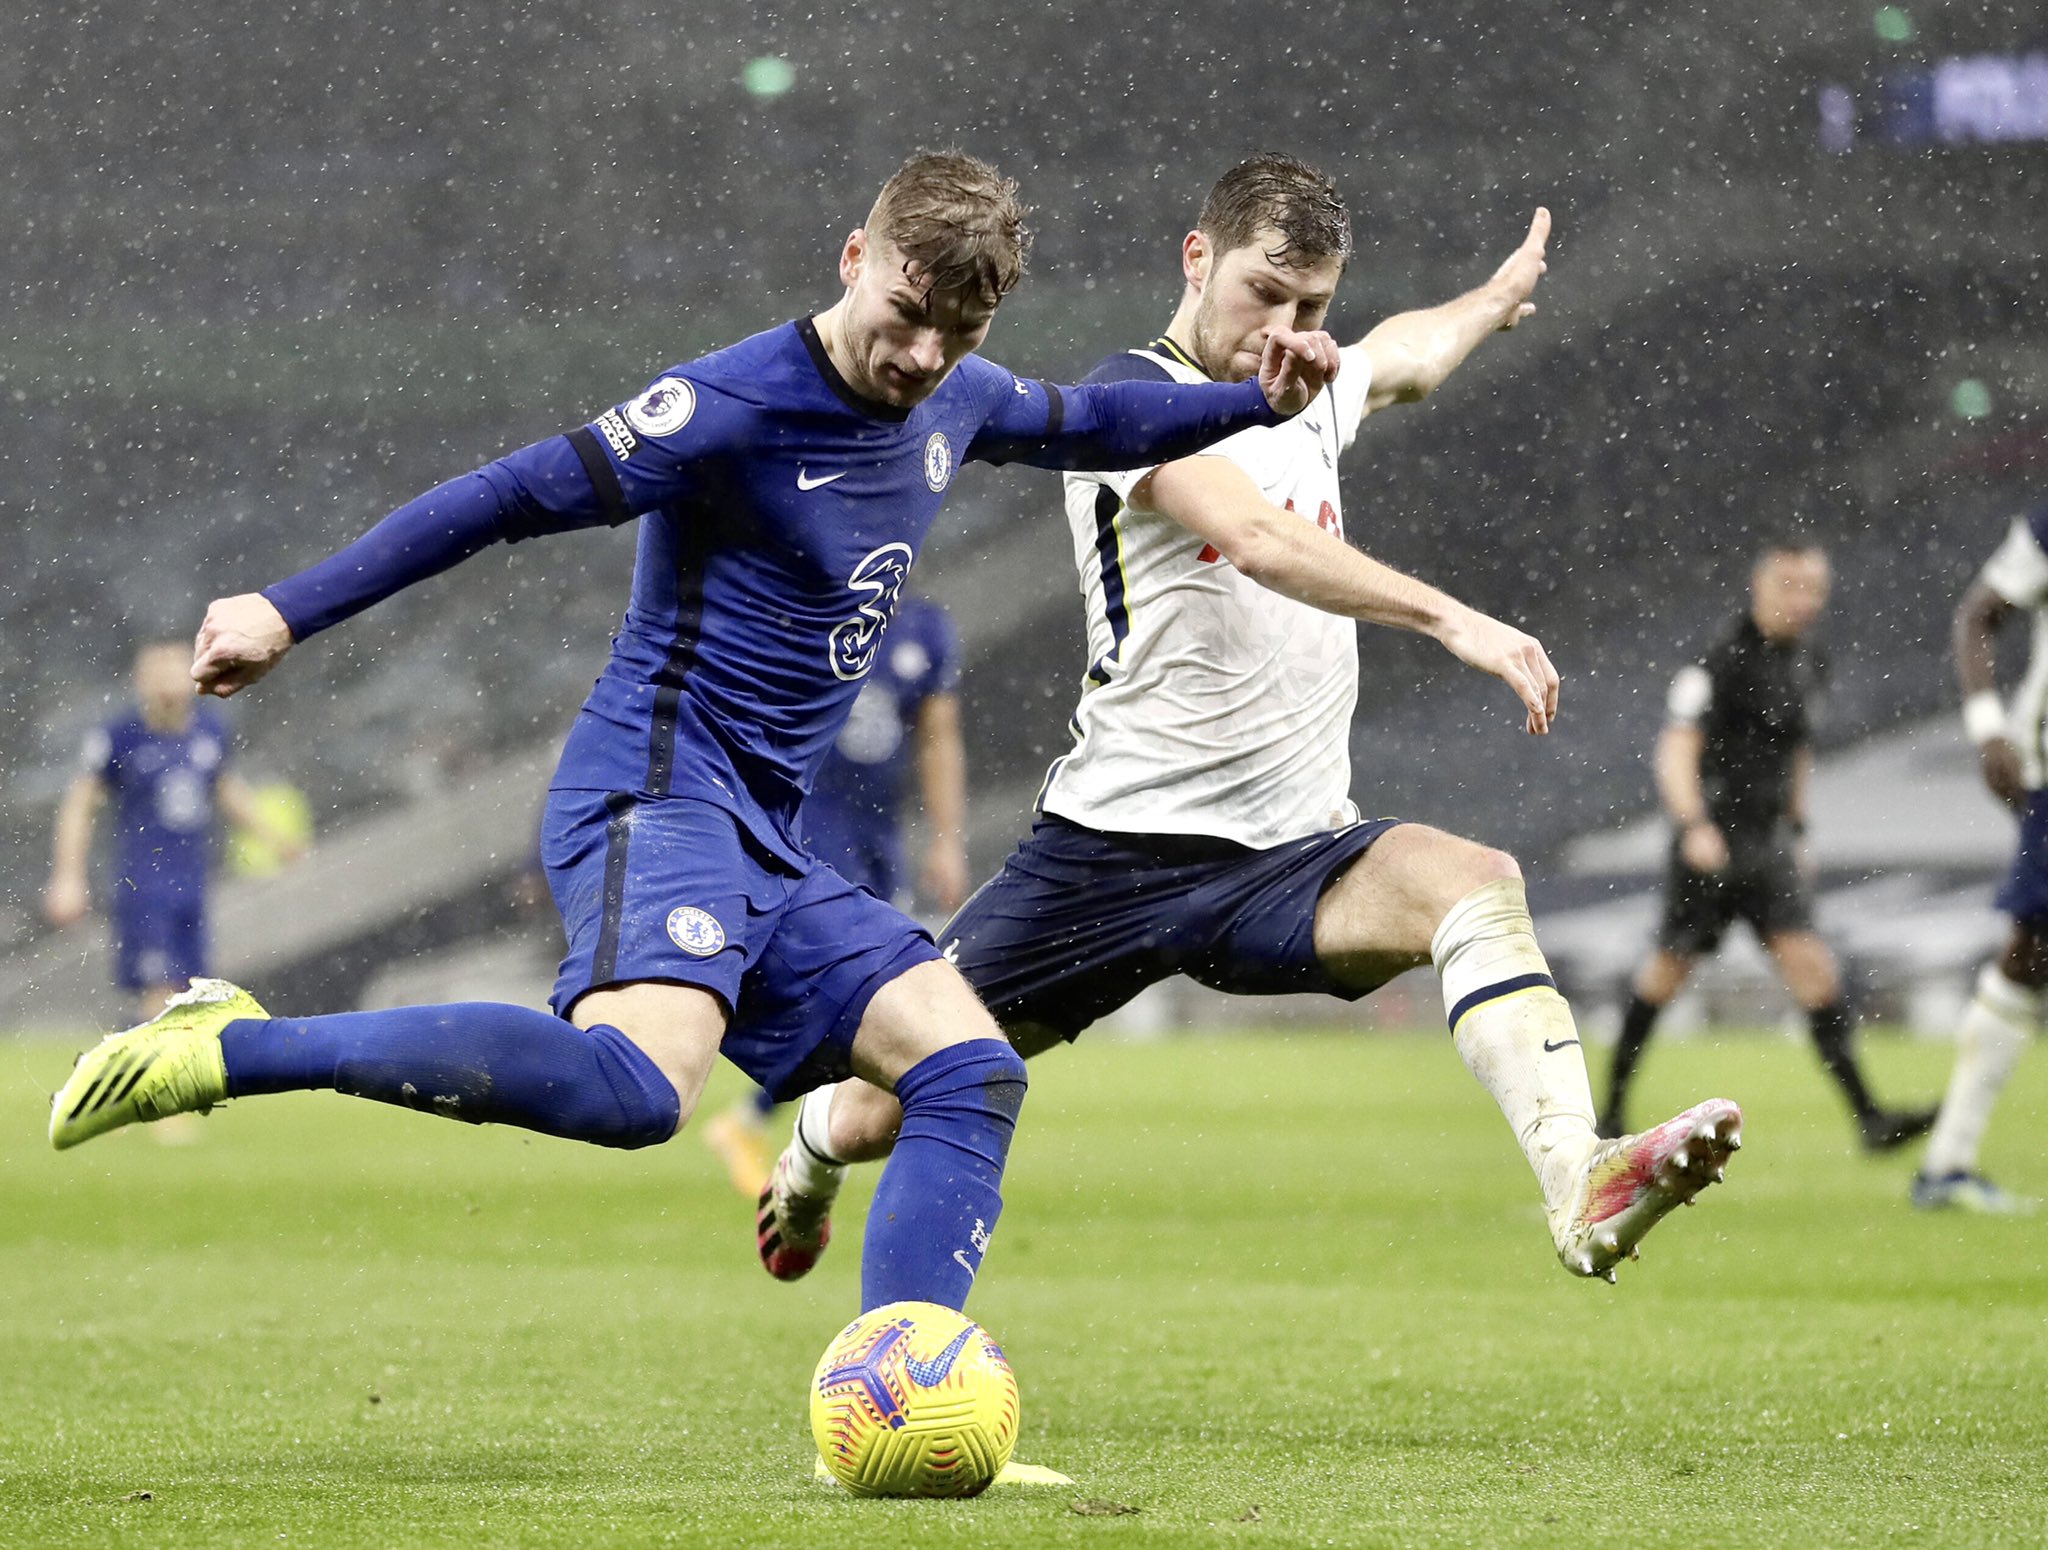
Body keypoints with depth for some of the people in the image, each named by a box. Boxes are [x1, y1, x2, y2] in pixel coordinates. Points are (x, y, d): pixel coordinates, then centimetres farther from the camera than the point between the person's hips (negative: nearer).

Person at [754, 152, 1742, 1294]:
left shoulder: (1305, 398, 15)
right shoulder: (1137, 399, -10)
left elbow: (1404, 357, 42)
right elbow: (1259, 539, -29)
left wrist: (1499, 298, 56)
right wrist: (1447, 618, -39)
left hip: (1293, 857, 5)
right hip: (1115, 846, -5)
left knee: (1476, 883, -29)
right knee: (877, 1114, 4)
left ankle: (1583, 1189, -48)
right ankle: (813, 1159, 44)